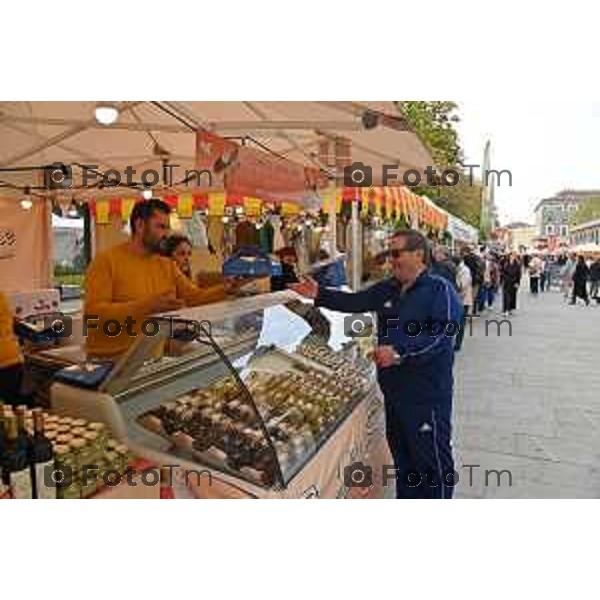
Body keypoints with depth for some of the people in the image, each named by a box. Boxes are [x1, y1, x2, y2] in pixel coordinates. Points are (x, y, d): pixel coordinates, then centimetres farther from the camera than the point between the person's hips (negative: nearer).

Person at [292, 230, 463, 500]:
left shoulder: (440, 289, -12)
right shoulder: (387, 289, 11)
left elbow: (443, 333, -23)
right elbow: (354, 301, 9)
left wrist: (400, 351, -33)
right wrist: (319, 294, -3)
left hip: (426, 391, -7)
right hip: (394, 387, 8)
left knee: (432, 456, 4)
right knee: (401, 453, 21)